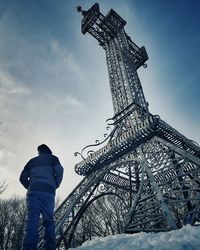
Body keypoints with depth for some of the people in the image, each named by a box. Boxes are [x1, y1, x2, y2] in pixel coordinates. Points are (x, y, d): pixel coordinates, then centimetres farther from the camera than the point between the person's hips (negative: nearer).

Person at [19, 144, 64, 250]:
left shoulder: (32, 160, 26)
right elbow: (59, 171, -1)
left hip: (33, 192, 2)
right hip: (48, 192, -1)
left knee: (32, 220, -6)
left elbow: (22, 178, 15)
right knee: (49, 220, 3)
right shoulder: (52, 158, 18)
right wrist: (55, 186, 10)